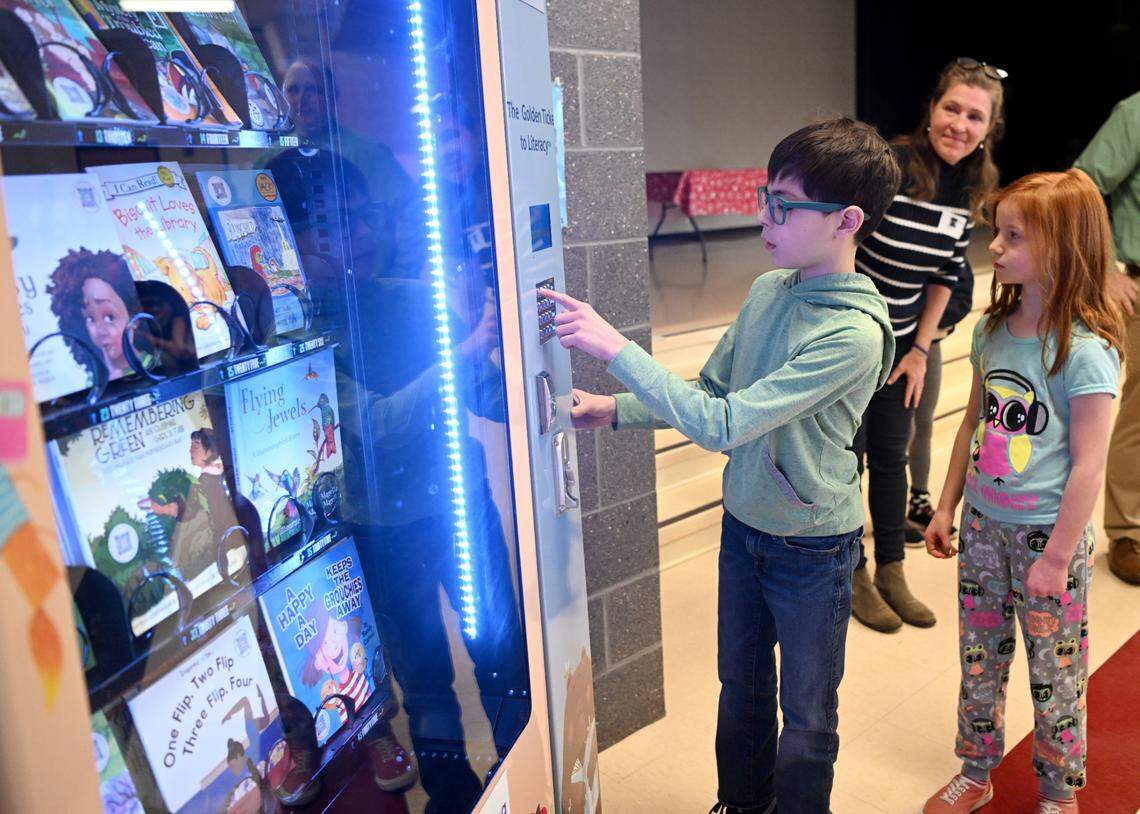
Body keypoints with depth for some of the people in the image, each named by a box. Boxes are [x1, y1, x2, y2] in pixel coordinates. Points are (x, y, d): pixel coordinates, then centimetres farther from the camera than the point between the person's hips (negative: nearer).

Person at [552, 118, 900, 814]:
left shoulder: (855, 333, -27)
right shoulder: (769, 289, -5)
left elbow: (724, 425, -32)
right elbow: (710, 391, 7)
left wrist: (615, 347, -30)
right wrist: (615, 410, -5)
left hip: (813, 547, -6)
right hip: (742, 523, 7)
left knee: (807, 714, 16)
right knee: (741, 688, 25)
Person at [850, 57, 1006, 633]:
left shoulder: (973, 191, -1)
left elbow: (947, 273, 7)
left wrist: (920, 349, 6)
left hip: (900, 342, 6)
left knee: (891, 457, 14)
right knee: (846, 456, 4)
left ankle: (891, 573, 30)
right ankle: (853, 578, 22)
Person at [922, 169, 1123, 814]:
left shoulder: (1086, 350, -18)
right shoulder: (994, 330, 1)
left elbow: (1088, 465, -16)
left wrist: (1056, 558, -14)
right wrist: (948, 507, 12)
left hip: (1048, 535, -6)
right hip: (984, 525, 6)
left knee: (1054, 674, 11)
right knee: (979, 661, 17)